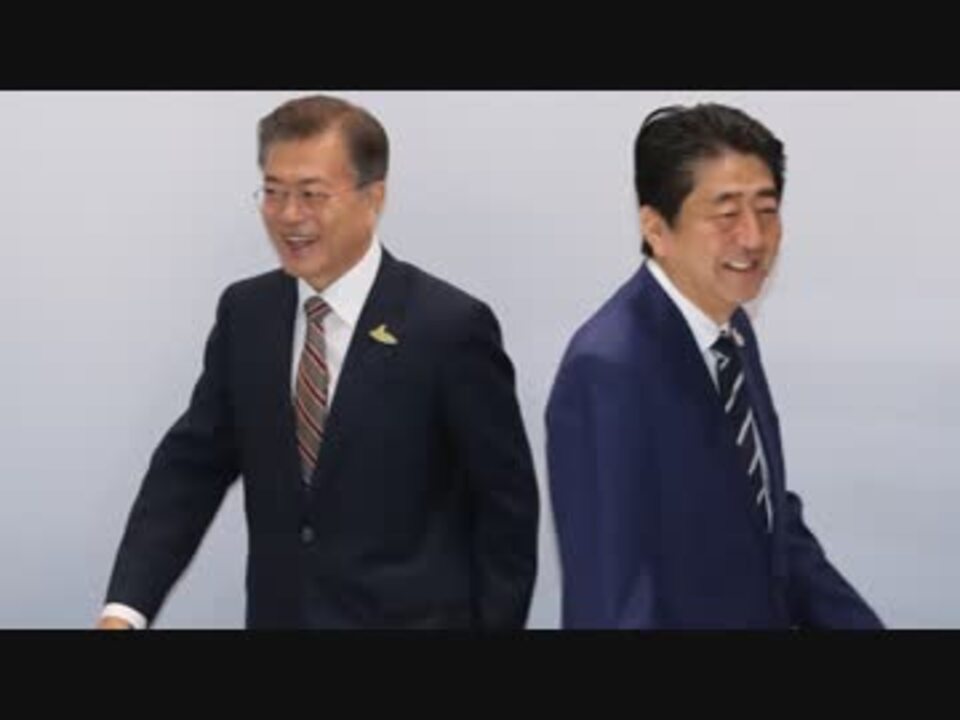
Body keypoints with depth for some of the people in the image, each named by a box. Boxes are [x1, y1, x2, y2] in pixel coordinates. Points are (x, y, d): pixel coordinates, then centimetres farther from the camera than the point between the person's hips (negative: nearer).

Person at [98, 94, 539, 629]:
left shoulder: (449, 326, -12)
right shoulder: (245, 313, 3)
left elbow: (507, 500, -6)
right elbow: (192, 466, 1)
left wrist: (494, 625, -6)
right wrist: (124, 610, -11)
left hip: (408, 620, -4)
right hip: (278, 614, 5)